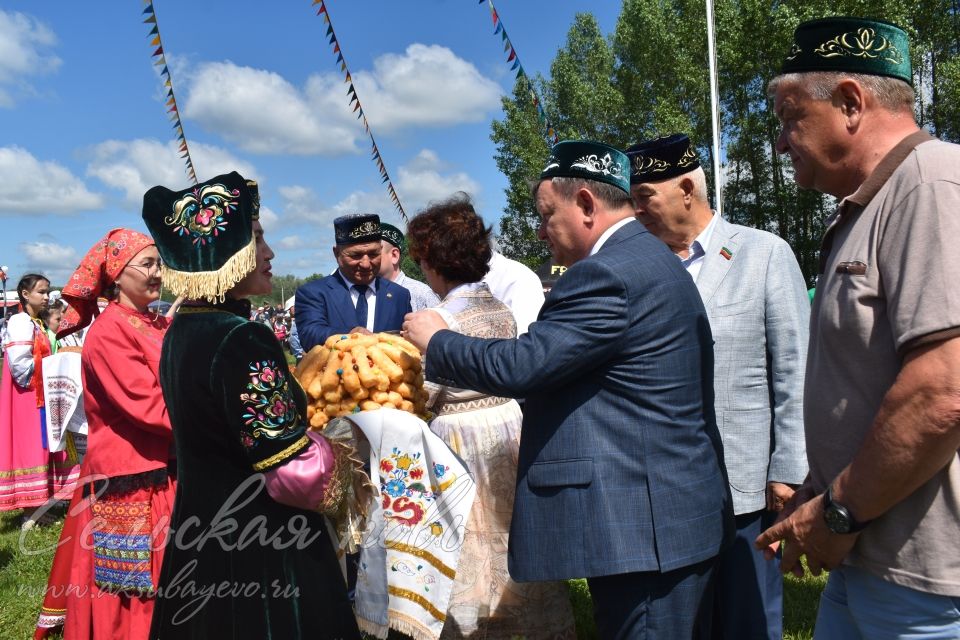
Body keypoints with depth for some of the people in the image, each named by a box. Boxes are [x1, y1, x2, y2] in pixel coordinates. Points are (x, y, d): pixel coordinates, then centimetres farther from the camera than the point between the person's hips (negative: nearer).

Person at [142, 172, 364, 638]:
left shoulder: (181, 331, 3)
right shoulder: (241, 341, -25)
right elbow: (298, 470, -26)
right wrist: (343, 460, -6)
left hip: (199, 536, 9)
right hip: (258, 553, -9)